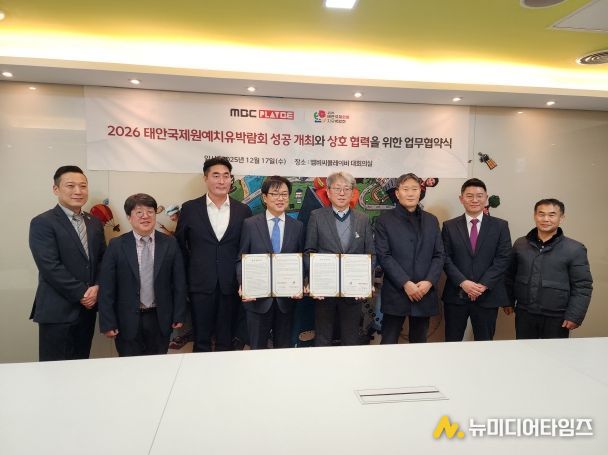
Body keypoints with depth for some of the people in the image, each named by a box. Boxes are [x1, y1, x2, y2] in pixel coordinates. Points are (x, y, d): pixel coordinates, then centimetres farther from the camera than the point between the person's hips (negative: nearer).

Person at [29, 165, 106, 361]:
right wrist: (81, 294, -14)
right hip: (57, 310, -6)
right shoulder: (42, 223, -9)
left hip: (88, 307, 6)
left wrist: (96, 287, -6)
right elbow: (50, 267, -17)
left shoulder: (94, 223, 11)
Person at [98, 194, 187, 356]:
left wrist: (179, 316, 1)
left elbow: (179, 282, 1)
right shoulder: (116, 245, -4)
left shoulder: (170, 243, -1)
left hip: (160, 319, 1)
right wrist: (108, 323, -6)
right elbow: (106, 287, -4)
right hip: (128, 320, -1)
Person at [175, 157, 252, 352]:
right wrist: (184, 280, 5)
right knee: (201, 342, 10)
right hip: (200, 285, 0)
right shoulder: (189, 208, 0)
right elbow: (179, 246, 7)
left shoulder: (243, 210, 2)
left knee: (226, 342, 12)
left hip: (231, 286, 1)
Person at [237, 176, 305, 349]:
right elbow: (241, 259, 0)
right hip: (257, 297, -1)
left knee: (284, 347, 15)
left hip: (287, 298, 2)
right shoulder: (250, 224, -2)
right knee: (258, 348, 12)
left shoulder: (298, 226, 4)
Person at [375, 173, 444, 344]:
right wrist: (405, 283, -15)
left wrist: (429, 282, -8)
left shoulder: (431, 220, 12)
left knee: (419, 343, 12)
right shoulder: (384, 220, 0)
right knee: (389, 343, 2)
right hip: (395, 294, -3)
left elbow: (439, 255, 8)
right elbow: (384, 256, -7)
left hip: (425, 293, 4)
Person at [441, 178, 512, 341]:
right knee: (452, 344, 7)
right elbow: (446, 258, -1)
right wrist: (463, 282, -14)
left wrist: (483, 285, -12)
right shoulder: (449, 226, 5)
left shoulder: (500, 226, 5)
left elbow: (503, 259, -2)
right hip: (456, 295, 0)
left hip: (488, 296, 0)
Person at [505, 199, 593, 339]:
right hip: (524, 314, 3)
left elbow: (582, 287, -7)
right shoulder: (520, 244, 3)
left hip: (556, 318, -2)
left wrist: (574, 316, -11)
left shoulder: (575, 249, -6)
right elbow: (510, 276, 11)